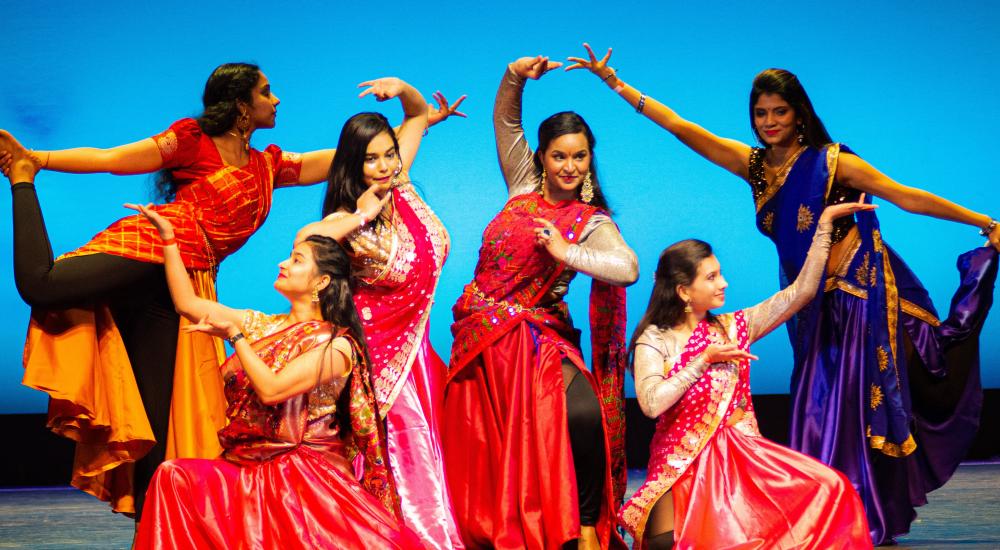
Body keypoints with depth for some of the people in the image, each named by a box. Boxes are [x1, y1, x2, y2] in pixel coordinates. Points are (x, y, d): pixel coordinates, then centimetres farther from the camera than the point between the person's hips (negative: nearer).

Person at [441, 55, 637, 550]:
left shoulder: (592, 223, -2)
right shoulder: (525, 186, 9)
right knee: (486, 444, 2)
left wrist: (567, 253, -20)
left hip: (536, 340, -4)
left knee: (584, 414, -27)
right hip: (478, 337, 4)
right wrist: (516, 75, -3)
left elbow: (628, 269, -21)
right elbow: (506, 121, 13)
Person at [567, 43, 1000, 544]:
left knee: (862, 407, -5)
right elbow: (679, 127, 2)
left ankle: (875, 525, 3)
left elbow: (909, 198, -10)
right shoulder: (753, 164, 2)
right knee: (820, 411, 6)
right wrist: (615, 83, 0)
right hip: (816, 303, 5)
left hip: (864, 294, -5)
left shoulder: (833, 162, -12)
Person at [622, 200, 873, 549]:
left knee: (830, 489, -23)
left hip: (742, 455, 3)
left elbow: (801, 290, 7)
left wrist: (824, 223, 4)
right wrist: (704, 360, -11)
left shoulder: (734, 327, 10)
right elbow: (651, 404, -16)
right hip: (683, 462, -3)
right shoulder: (654, 340, 0)